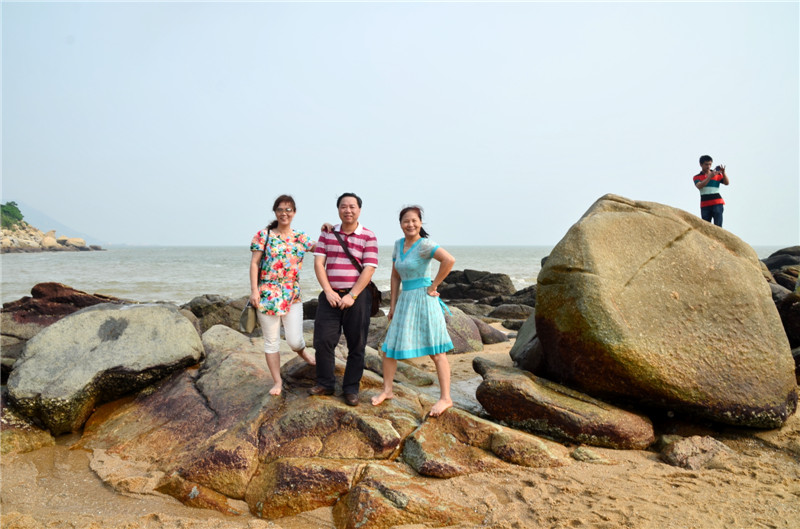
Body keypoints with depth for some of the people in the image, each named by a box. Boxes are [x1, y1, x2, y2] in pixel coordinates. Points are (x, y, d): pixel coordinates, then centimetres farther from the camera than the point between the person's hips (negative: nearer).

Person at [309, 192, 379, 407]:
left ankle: (351, 389, 15)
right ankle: (325, 384, 17)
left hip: (357, 296, -2)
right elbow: (318, 262, 2)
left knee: (356, 345, 3)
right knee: (323, 340, 0)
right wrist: (328, 291, -9)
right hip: (331, 295, 2)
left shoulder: (368, 236, -1)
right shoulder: (327, 233, 8)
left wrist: (352, 296, -15)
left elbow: (369, 269, -8)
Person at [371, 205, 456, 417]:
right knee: (388, 348, 10)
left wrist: (433, 286, -19)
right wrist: (393, 304, 12)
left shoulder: (424, 245, -12)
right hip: (405, 300, 7)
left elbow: (449, 260, -26)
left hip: (423, 300, -7)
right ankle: (387, 390, 26)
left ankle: (445, 398, 8)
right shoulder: (398, 244, 10)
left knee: (436, 351, -1)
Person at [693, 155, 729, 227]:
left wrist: (723, 173, -19)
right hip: (705, 205, 1)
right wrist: (710, 176, -23)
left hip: (717, 203, 0)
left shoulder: (717, 174, 10)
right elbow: (699, 186, -13)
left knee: (718, 226, -8)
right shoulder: (697, 177, 7)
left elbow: (727, 183, -3)